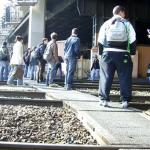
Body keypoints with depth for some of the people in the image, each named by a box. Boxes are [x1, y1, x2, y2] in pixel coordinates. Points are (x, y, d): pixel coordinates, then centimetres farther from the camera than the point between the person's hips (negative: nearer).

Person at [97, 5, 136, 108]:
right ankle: (125, 100, 0)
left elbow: (100, 41, 5)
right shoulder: (127, 23, 4)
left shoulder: (106, 24, 9)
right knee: (125, 77, 3)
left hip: (108, 53, 2)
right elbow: (133, 40, -1)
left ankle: (104, 99, 3)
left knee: (106, 77, 5)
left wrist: (101, 53, 10)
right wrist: (132, 52, 5)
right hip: (123, 54, -2)